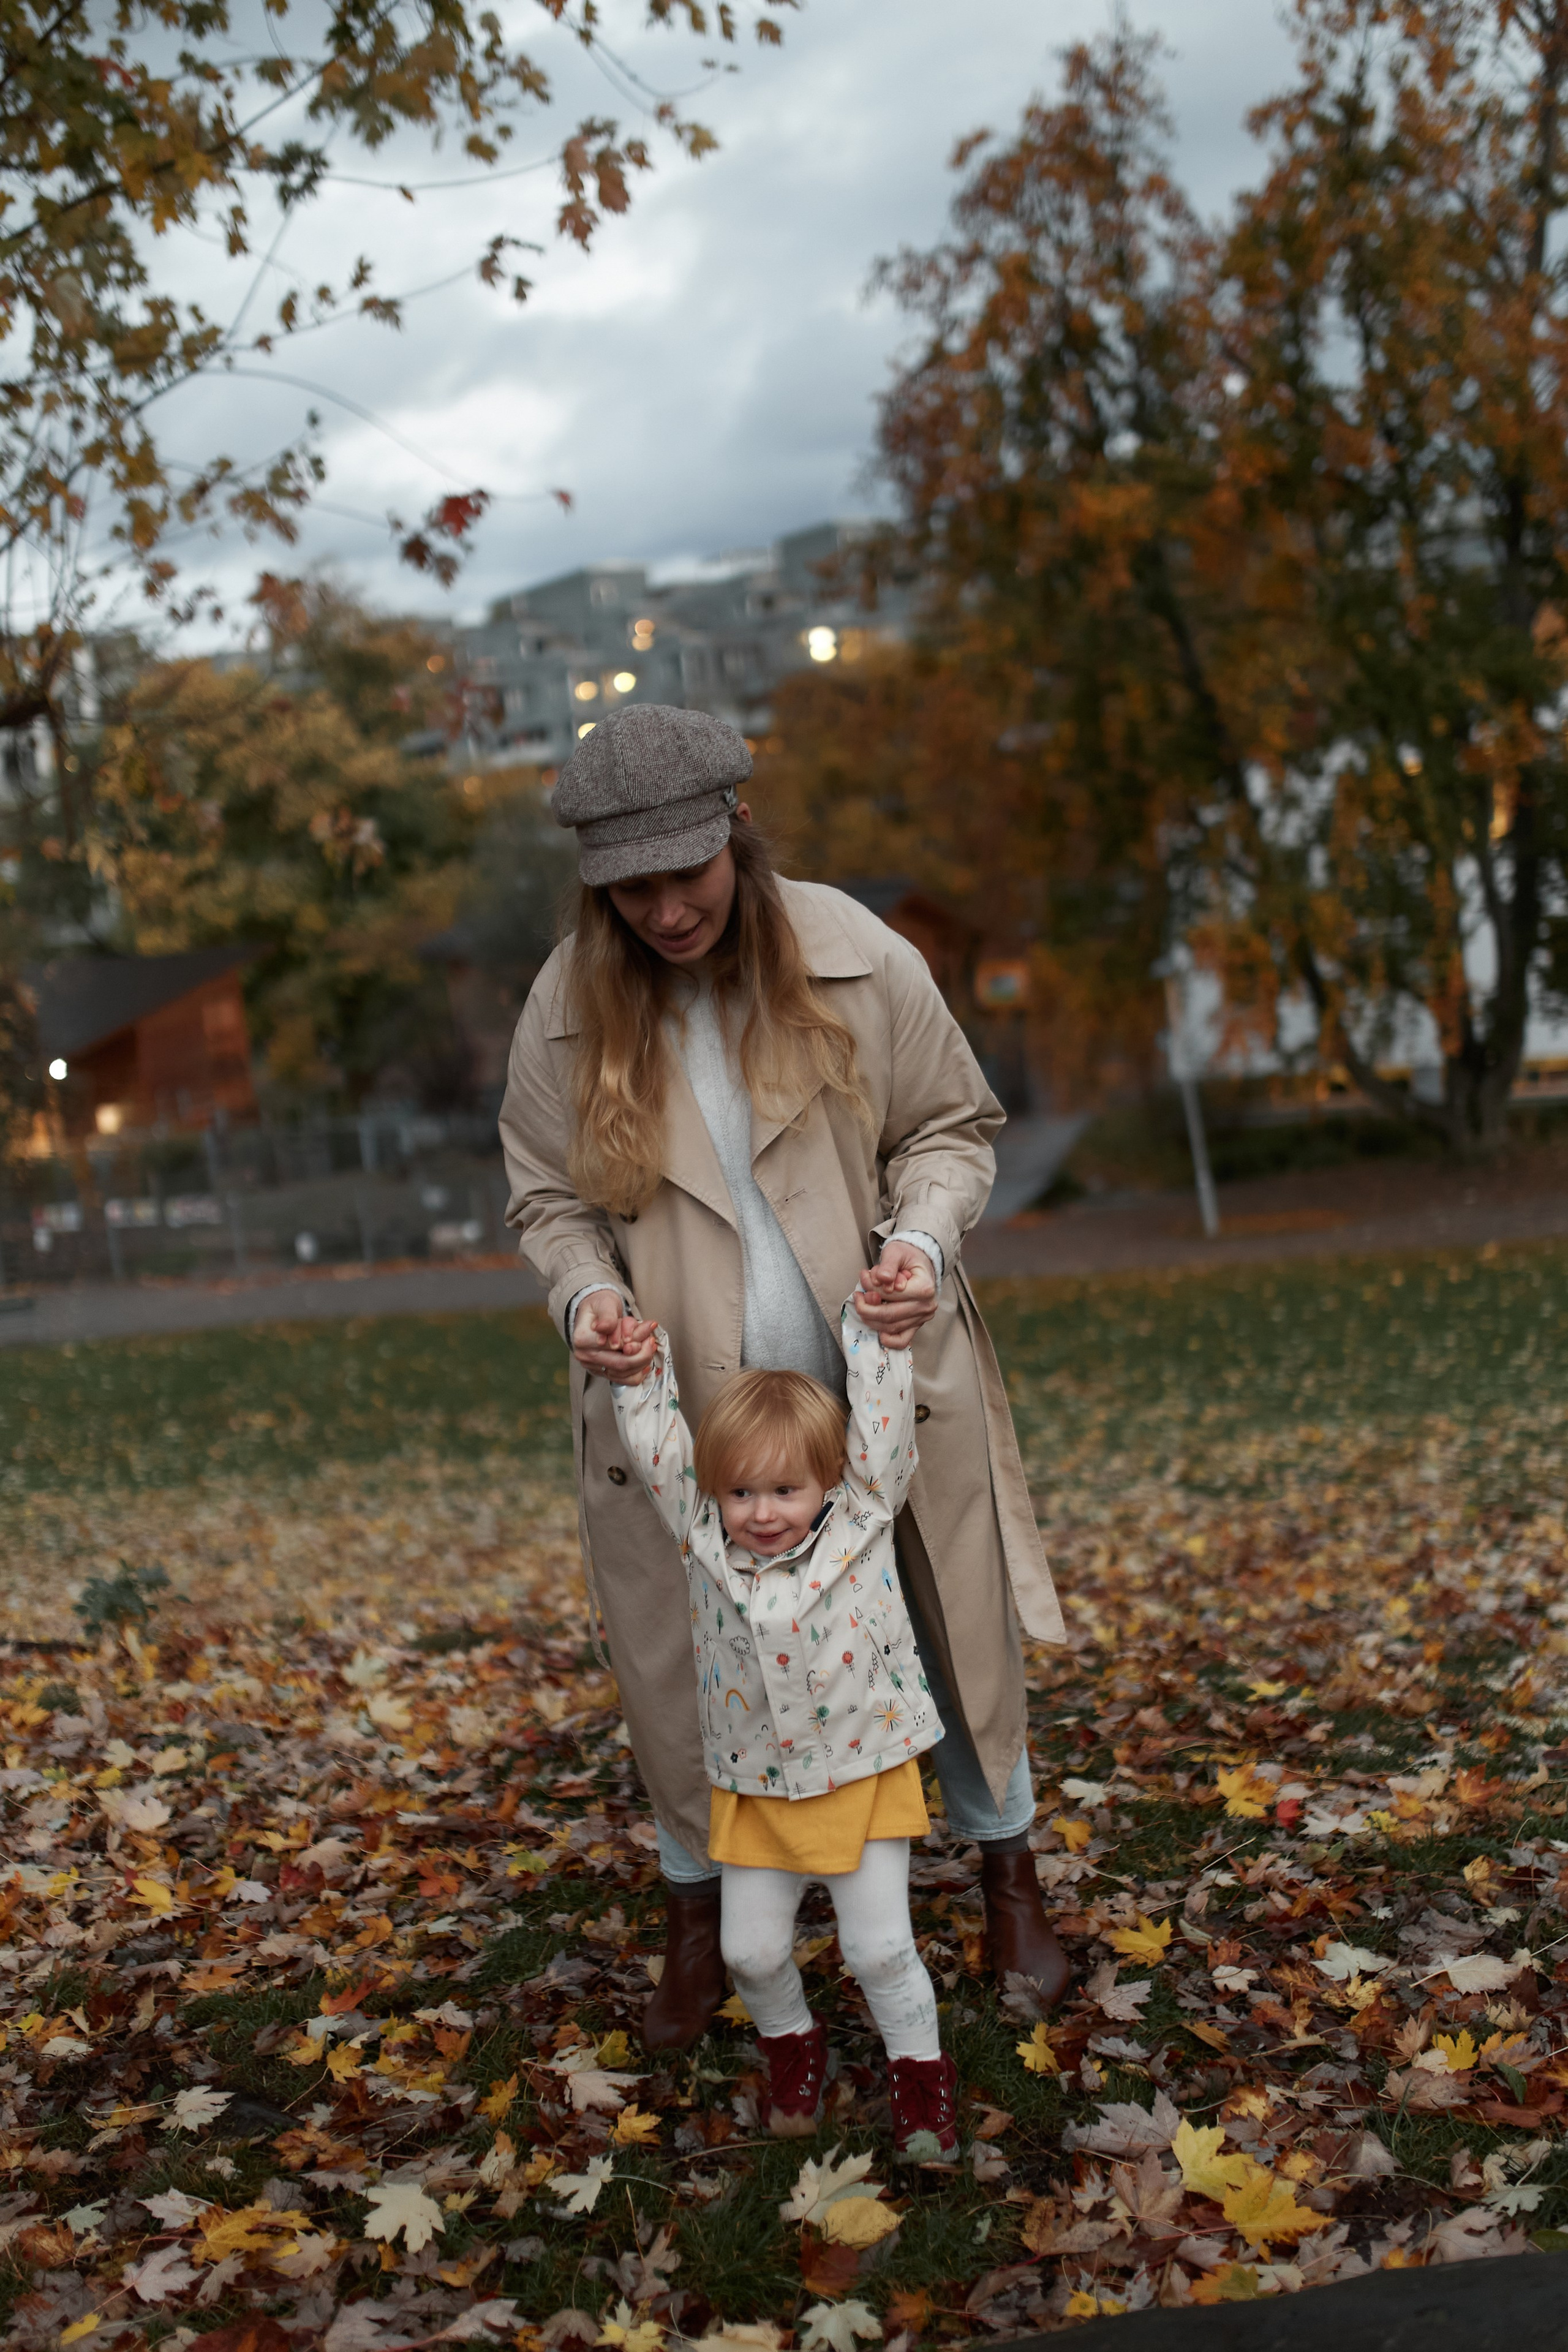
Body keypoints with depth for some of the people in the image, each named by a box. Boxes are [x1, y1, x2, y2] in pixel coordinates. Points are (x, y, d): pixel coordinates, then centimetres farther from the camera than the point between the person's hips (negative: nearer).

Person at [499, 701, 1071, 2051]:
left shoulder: (855, 958, -9)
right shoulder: (570, 1006, -7)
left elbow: (953, 1126, 1)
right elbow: (550, 1199, 4)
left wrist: (925, 1239, -18)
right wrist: (586, 1295, -16)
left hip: (881, 1388, 0)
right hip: (681, 1412, 0)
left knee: (957, 1632, 14)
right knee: (684, 1667, 11)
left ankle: (1008, 1875, 38)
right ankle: (700, 1915, 36)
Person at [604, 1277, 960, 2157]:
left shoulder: (862, 1519, -11)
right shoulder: (704, 1538, -7)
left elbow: (881, 1417, -11)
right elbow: (657, 1447, -1)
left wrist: (874, 1322, -11)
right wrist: (643, 1368, -5)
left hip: (865, 1775, -2)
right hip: (754, 1790, 2)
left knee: (880, 1946, 1)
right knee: (752, 1950, 8)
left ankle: (921, 2068, 23)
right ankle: (794, 2042, 37)